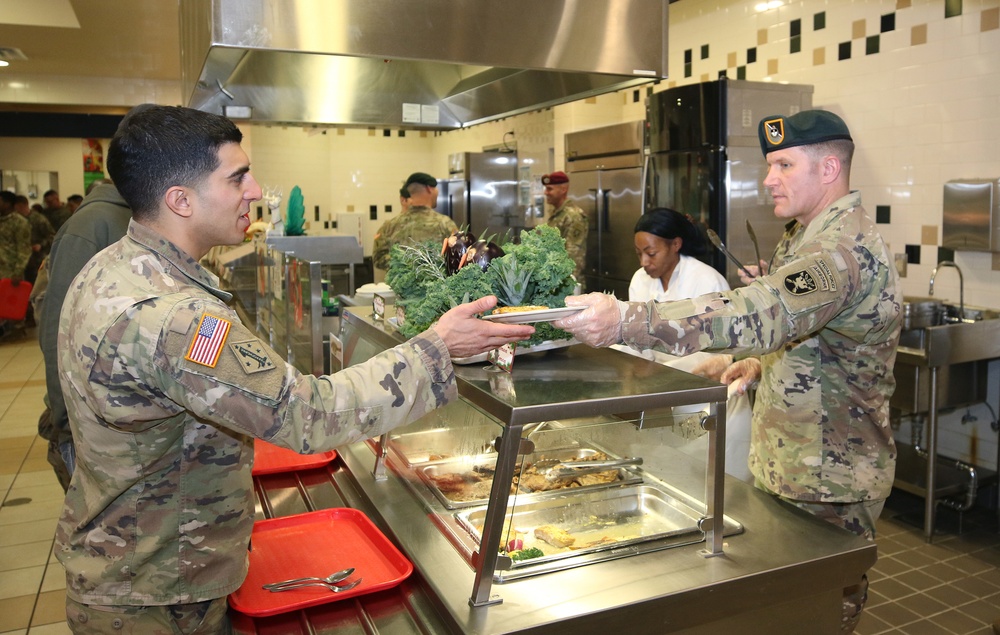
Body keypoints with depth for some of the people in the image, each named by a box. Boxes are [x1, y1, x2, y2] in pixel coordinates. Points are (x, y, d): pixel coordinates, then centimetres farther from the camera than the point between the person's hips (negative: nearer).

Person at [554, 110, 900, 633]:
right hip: (784, 467, 10)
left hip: (829, 480, -10)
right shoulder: (807, 235, 11)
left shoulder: (846, 248, -24)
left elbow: (759, 312, -42)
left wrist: (624, 320, -51)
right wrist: (764, 362, 3)